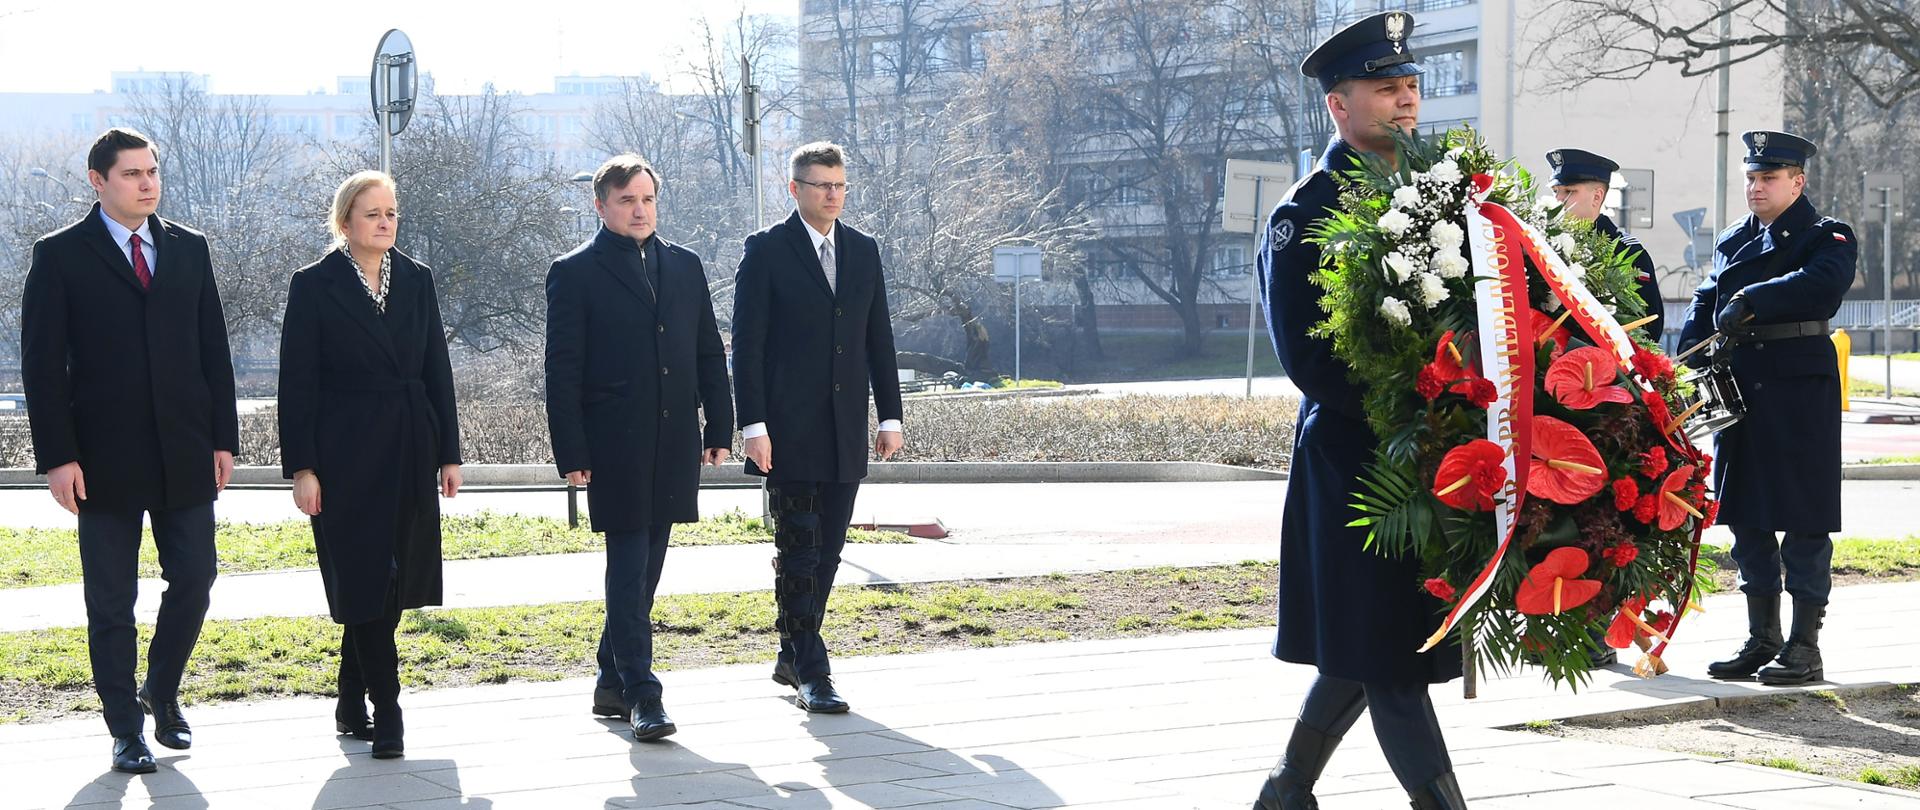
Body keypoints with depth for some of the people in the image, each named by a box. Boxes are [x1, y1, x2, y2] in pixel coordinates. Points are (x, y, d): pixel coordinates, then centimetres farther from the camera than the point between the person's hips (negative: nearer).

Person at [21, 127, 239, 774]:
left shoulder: (188, 249, 9)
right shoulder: (61, 256, -2)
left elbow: (213, 348, 11)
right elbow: (42, 363, -4)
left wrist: (223, 438, 5)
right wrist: (57, 457, -11)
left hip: (185, 454, 3)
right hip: (105, 461, -3)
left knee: (194, 580, 4)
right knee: (111, 600, 4)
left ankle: (161, 691, 27)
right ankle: (126, 730, 14)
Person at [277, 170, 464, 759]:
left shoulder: (416, 280, 9)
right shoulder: (314, 285, -3)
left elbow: (438, 372, 11)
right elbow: (297, 383, -5)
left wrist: (449, 454, 6)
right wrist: (302, 467, -10)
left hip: (410, 453, 4)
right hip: (347, 455, -4)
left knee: (389, 585, 8)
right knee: (365, 583, -5)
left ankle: (352, 704, 21)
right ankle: (386, 714, -3)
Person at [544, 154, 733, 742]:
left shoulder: (684, 267, 13)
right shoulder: (575, 273, -2)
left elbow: (709, 355, 16)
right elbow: (562, 372, -5)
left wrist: (719, 429, 9)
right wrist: (572, 455, -11)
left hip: (674, 446, 5)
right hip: (615, 446, -5)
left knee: (644, 568, 10)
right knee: (629, 567, -8)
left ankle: (613, 682, 21)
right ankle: (640, 693, -9)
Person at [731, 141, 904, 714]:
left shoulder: (864, 252, 12)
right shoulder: (767, 251, -3)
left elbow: (879, 339, 15)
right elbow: (746, 342, -6)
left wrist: (890, 416, 8)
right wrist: (753, 425, -13)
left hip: (845, 433, 5)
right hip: (789, 431, -5)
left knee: (827, 552, 9)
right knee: (798, 553, -6)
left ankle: (792, 657, 22)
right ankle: (810, 675, -5)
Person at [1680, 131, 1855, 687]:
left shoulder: (1827, 238, -1)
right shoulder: (1734, 242, 16)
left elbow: (1822, 283, -23)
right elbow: (1705, 304, 6)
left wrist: (1751, 301, -31)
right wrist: (1689, 364, -11)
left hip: (1801, 395, -6)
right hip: (1740, 392, 6)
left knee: (1804, 518, -3)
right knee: (1746, 518, 9)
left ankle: (1805, 647, 2)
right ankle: (1761, 640, 19)